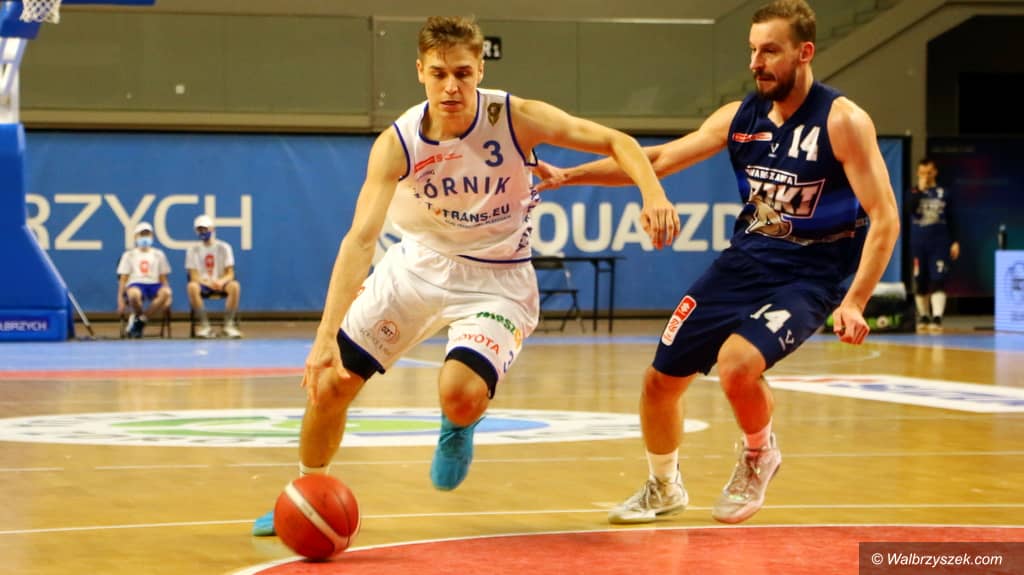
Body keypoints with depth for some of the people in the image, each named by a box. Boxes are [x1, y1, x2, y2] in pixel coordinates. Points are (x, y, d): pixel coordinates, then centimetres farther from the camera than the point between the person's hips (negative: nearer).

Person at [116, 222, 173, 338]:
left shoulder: (158, 254, 19)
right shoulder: (129, 255, 15)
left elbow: (163, 279, 17)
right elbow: (123, 278, 9)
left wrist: (166, 289, -4)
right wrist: (120, 299, -3)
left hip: (154, 285, 2)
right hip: (135, 284, -2)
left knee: (166, 293, -37)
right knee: (134, 294, -42)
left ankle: (140, 320, -19)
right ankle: (138, 317, -8)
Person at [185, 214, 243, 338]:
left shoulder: (224, 247, 3)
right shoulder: (193, 250, 3)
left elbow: (230, 274, -2)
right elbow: (194, 276, -4)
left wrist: (221, 282, -25)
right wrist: (209, 283, -24)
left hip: (221, 283, 0)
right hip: (203, 284, 0)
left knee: (235, 286, -34)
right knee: (192, 286, -36)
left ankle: (229, 325, -26)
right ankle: (205, 325, -30)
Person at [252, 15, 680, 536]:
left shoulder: (516, 118, -21)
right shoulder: (396, 144, -19)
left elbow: (616, 142, -16)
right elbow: (361, 238, -27)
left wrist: (652, 194, -37)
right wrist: (325, 336, -37)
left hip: (496, 280, -2)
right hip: (419, 263, 2)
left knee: (460, 394, -28)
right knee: (329, 383, 0)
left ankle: (459, 427, 12)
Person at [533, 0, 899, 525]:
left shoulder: (842, 122, -13)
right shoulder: (740, 117, 2)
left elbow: (884, 218, -15)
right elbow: (660, 159, 4)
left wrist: (853, 302, -24)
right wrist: (570, 176, -4)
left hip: (806, 276, -6)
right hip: (741, 263, 6)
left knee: (736, 364, -30)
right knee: (661, 378, 6)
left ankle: (759, 457, 3)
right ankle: (664, 488, 34)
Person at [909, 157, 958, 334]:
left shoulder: (944, 194, 6)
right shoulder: (914, 193, 6)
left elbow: (951, 220, 8)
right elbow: (911, 209, -15)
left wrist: (955, 242, 2)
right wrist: (920, 189, -15)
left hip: (940, 244, -2)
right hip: (918, 244, 2)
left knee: (937, 281, -12)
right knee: (920, 283, 7)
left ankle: (937, 318, -17)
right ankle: (923, 318, 19)